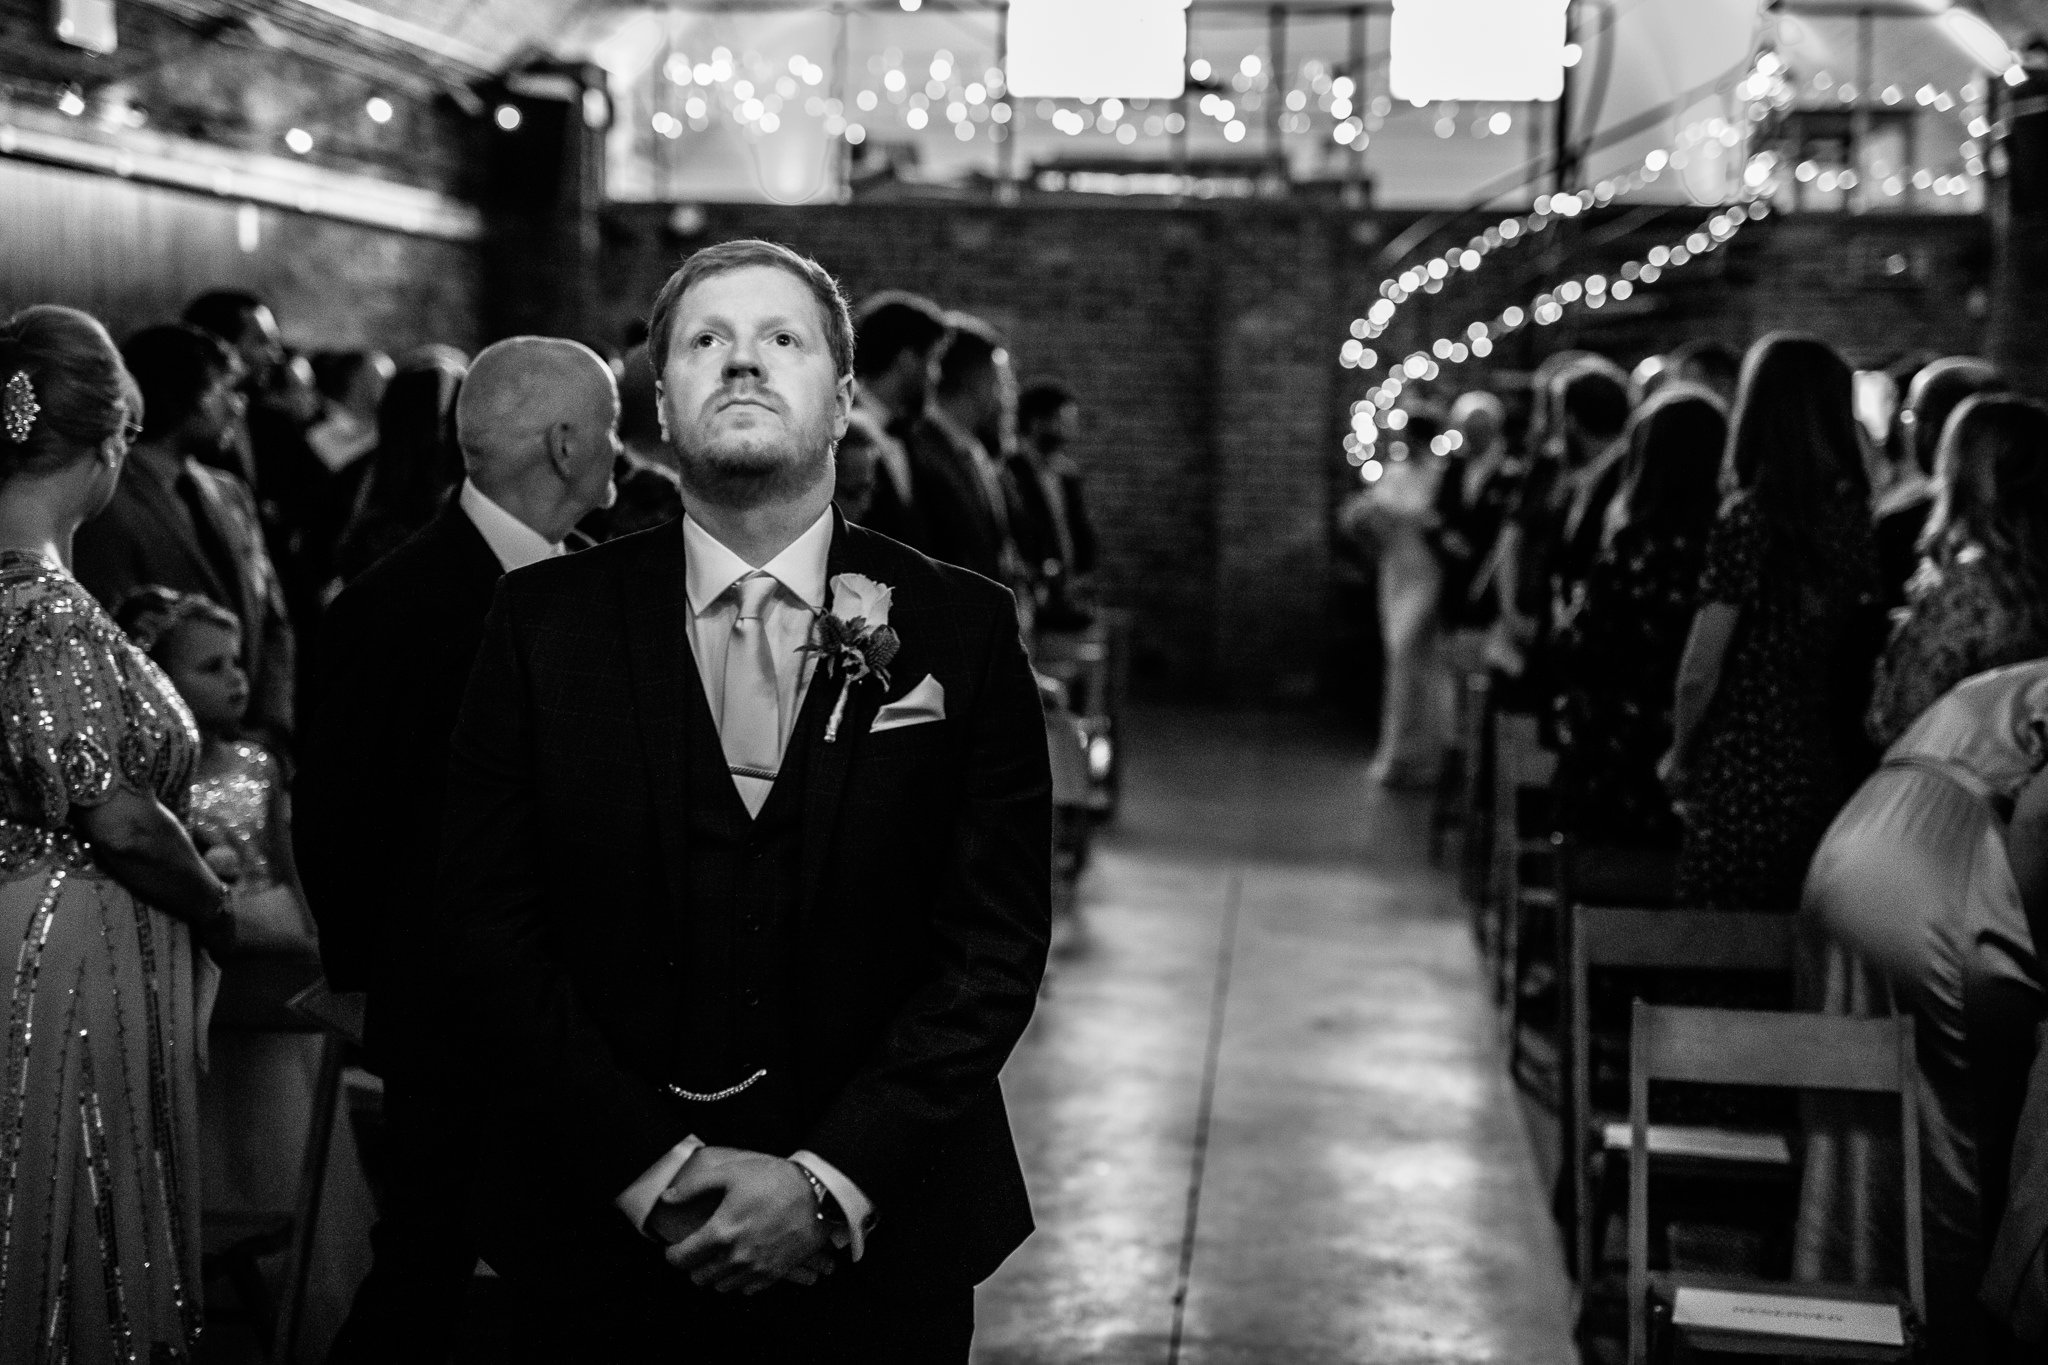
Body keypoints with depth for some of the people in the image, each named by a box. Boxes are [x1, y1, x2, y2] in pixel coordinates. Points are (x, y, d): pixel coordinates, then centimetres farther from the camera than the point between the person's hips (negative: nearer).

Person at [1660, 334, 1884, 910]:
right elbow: (1868, 658, 6)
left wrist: (1680, 756, 3)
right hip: (1831, 775, 6)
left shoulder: (1749, 518, -13)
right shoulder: (1856, 514, 4)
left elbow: (1699, 674, -12)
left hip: (1743, 782, -6)